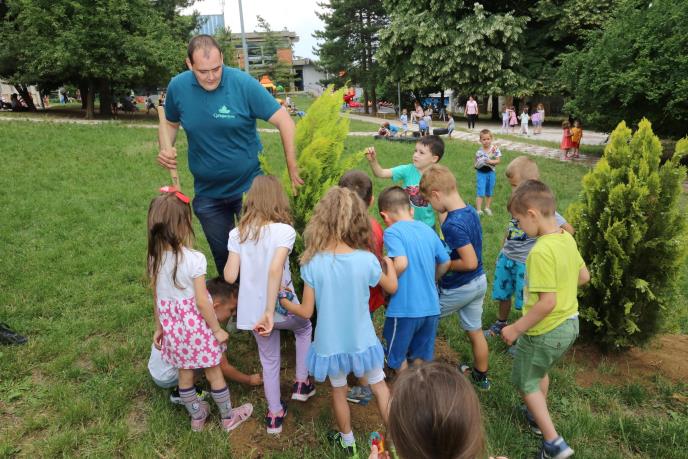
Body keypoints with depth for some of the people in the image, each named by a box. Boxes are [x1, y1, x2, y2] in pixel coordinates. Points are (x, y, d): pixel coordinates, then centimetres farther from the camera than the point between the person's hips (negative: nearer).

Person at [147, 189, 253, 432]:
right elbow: (202, 302, -22)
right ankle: (228, 417, 35)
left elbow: (157, 299, 2)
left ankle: (197, 415, 43)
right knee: (213, 371, 15)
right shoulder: (194, 259, -26)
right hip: (196, 325, -5)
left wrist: (159, 328, 15)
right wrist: (217, 330, -9)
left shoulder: (155, 259, -8)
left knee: (185, 373, 22)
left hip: (173, 327, 5)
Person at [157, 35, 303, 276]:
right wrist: (166, 149, -10)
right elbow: (171, 123, 10)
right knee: (222, 257, 18)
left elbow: (284, 121, -18)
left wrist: (294, 171, -23)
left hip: (248, 186, -3)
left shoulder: (243, 83, -19)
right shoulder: (177, 87, -8)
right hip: (207, 193, 3)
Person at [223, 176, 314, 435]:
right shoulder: (284, 230, -17)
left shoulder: (238, 233, -4)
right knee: (304, 329, 31)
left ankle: (274, 415, 36)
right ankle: (301, 384, 35)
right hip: (283, 308, -3)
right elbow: (275, 269, -29)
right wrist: (269, 312, -27)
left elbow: (229, 276, -7)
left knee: (269, 361, 23)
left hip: (252, 312, 3)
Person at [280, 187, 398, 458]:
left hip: (330, 344, 1)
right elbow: (392, 288, -1)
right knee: (380, 387, 22)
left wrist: (284, 303, 8)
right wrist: (389, 263, 19)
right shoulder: (367, 260, -20)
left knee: (339, 392, 23)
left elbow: (306, 311, -13)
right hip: (361, 341, 0)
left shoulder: (312, 263, -21)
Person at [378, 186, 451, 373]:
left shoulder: (392, 232, -12)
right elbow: (445, 263, 11)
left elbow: (401, 263, -26)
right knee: (420, 355, 23)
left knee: (399, 357, 19)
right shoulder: (428, 230, 5)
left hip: (405, 308, -5)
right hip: (431, 306, 5)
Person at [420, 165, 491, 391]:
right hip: (479, 282, 8)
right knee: (475, 331, 21)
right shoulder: (471, 211, -1)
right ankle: (481, 376, 39)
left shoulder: (453, 224, -29)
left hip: (458, 288, -8)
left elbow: (470, 263, -29)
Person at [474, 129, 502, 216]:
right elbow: (475, 164, -2)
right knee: (480, 192, -8)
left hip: (491, 172, 2)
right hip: (481, 173, -2)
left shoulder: (495, 148, -7)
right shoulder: (479, 151, -8)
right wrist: (477, 164, -23)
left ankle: (487, 208, 33)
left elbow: (498, 160, -7)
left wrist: (490, 161, -22)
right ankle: (479, 210, -2)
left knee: (489, 192, 15)